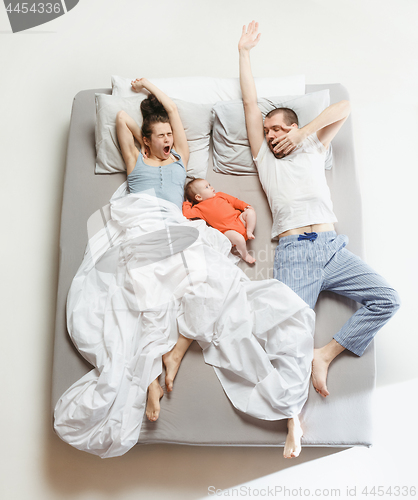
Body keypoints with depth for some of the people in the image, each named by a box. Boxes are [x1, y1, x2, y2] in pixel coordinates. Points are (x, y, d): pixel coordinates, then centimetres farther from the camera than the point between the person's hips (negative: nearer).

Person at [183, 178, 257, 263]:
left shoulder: (220, 196, 21)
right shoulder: (200, 208, 5)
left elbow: (234, 201, 24)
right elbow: (186, 213, -5)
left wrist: (245, 206, 11)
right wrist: (187, 203, 13)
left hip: (239, 219, 6)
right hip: (228, 229, -6)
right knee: (239, 239, -32)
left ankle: (249, 232, -5)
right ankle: (245, 255, -5)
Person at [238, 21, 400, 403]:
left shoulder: (314, 149, 25)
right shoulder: (264, 160, 23)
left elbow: (344, 107, 18)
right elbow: (250, 104, 22)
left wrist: (302, 133, 12)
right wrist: (245, 52, 26)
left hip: (331, 247, 2)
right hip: (292, 253, -2)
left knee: (387, 299, -13)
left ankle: (326, 354, -6)